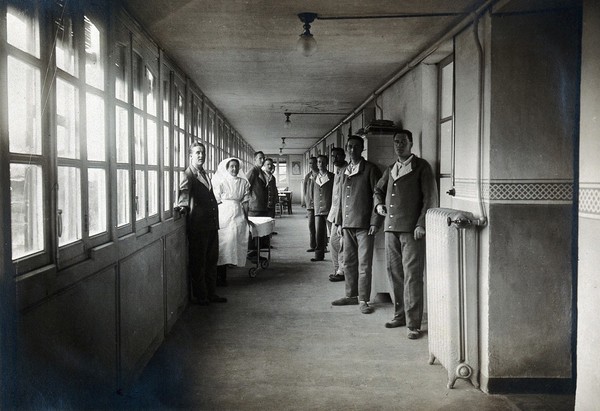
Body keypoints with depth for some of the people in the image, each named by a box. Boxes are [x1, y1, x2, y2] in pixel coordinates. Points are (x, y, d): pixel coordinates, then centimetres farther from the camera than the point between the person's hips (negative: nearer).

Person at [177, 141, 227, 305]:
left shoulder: (204, 174, 19)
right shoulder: (188, 175, -5)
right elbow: (184, 190, -25)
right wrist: (183, 205, -45)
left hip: (211, 224, 8)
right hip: (198, 225, -8)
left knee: (212, 260, 13)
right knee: (198, 262, 1)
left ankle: (211, 293, 23)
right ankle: (199, 296, 11)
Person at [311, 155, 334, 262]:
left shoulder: (332, 177, 2)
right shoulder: (314, 178, 15)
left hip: (329, 210, -4)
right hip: (318, 210, 4)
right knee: (319, 234, 2)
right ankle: (319, 255, 8)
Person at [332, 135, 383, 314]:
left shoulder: (370, 169, -3)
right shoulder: (345, 171, 16)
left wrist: (375, 222, -12)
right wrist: (339, 222, 16)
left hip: (364, 225, -6)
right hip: (347, 225, 6)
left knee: (364, 264, -3)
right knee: (349, 262, 11)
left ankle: (363, 300, 4)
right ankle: (351, 295, 22)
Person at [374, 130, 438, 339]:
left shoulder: (421, 167, 0)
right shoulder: (390, 169, 17)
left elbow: (430, 197, -6)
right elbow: (378, 190, 33)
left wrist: (422, 224, -13)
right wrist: (378, 204, 13)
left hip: (412, 229, -6)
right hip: (391, 227, 6)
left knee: (412, 276, -7)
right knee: (394, 273, 10)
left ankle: (414, 324, -3)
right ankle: (400, 315, 22)